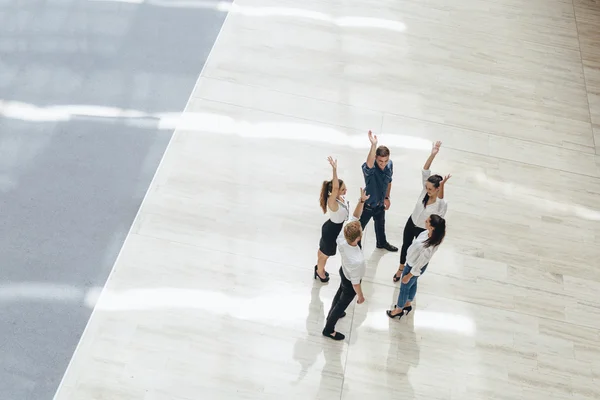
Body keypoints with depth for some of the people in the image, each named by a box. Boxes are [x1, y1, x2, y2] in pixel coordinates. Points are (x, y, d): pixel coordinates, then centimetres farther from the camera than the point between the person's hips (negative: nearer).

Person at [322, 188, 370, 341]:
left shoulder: (342, 237, -33)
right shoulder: (356, 261, -48)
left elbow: (354, 217, -20)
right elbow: (355, 282, -30)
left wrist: (361, 201, -31)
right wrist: (361, 296, -12)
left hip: (344, 271, 6)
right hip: (350, 282, -6)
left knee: (340, 292, 35)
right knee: (343, 304, 21)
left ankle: (332, 314, 63)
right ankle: (328, 329, 45)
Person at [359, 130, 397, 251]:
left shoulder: (390, 164, -16)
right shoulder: (369, 168, -35)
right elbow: (369, 164, -62)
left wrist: (387, 198, 12)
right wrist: (373, 145, -76)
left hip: (380, 203, 6)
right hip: (368, 204, -6)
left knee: (380, 224, 32)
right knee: (360, 227, 17)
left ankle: (382, 243, 58)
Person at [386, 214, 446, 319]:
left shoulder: (429, 246, -44)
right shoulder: (428, 233, -21)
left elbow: (420, 263, -29)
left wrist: (409, 275, -15)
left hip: (414, 267, -7)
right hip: (412, 261, 7)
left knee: (404, 287, 19)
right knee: (412, 284, 31)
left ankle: (398, 310, 46)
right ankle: (408, 304, 58)